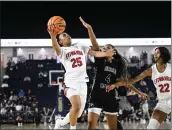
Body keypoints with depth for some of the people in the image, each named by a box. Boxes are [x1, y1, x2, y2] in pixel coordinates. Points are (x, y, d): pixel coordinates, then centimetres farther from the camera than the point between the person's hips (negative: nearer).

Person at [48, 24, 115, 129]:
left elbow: (95, 53, 8)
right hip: (72, 82, -5)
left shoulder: (80, 47, 18)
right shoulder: (62, 50, 3)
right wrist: (53, 36, -43)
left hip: (83, 82, 5)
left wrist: (107, 53, -11)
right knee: (77, 106, -27)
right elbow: (56, 47, -21)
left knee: (78, 113, 10)